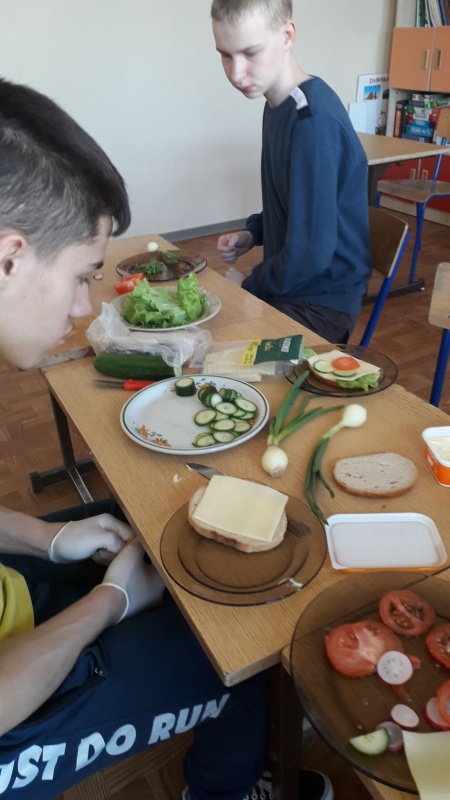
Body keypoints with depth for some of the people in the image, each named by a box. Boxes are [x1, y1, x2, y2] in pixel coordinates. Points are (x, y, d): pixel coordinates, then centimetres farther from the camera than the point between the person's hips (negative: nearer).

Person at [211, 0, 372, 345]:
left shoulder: (314, 120, -23)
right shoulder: (279, 106, 4)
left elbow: (310, 252, -25)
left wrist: (248, 286, -10)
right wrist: (253, 232, 1)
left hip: (320, 302, -8)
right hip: (286, 284, 8)